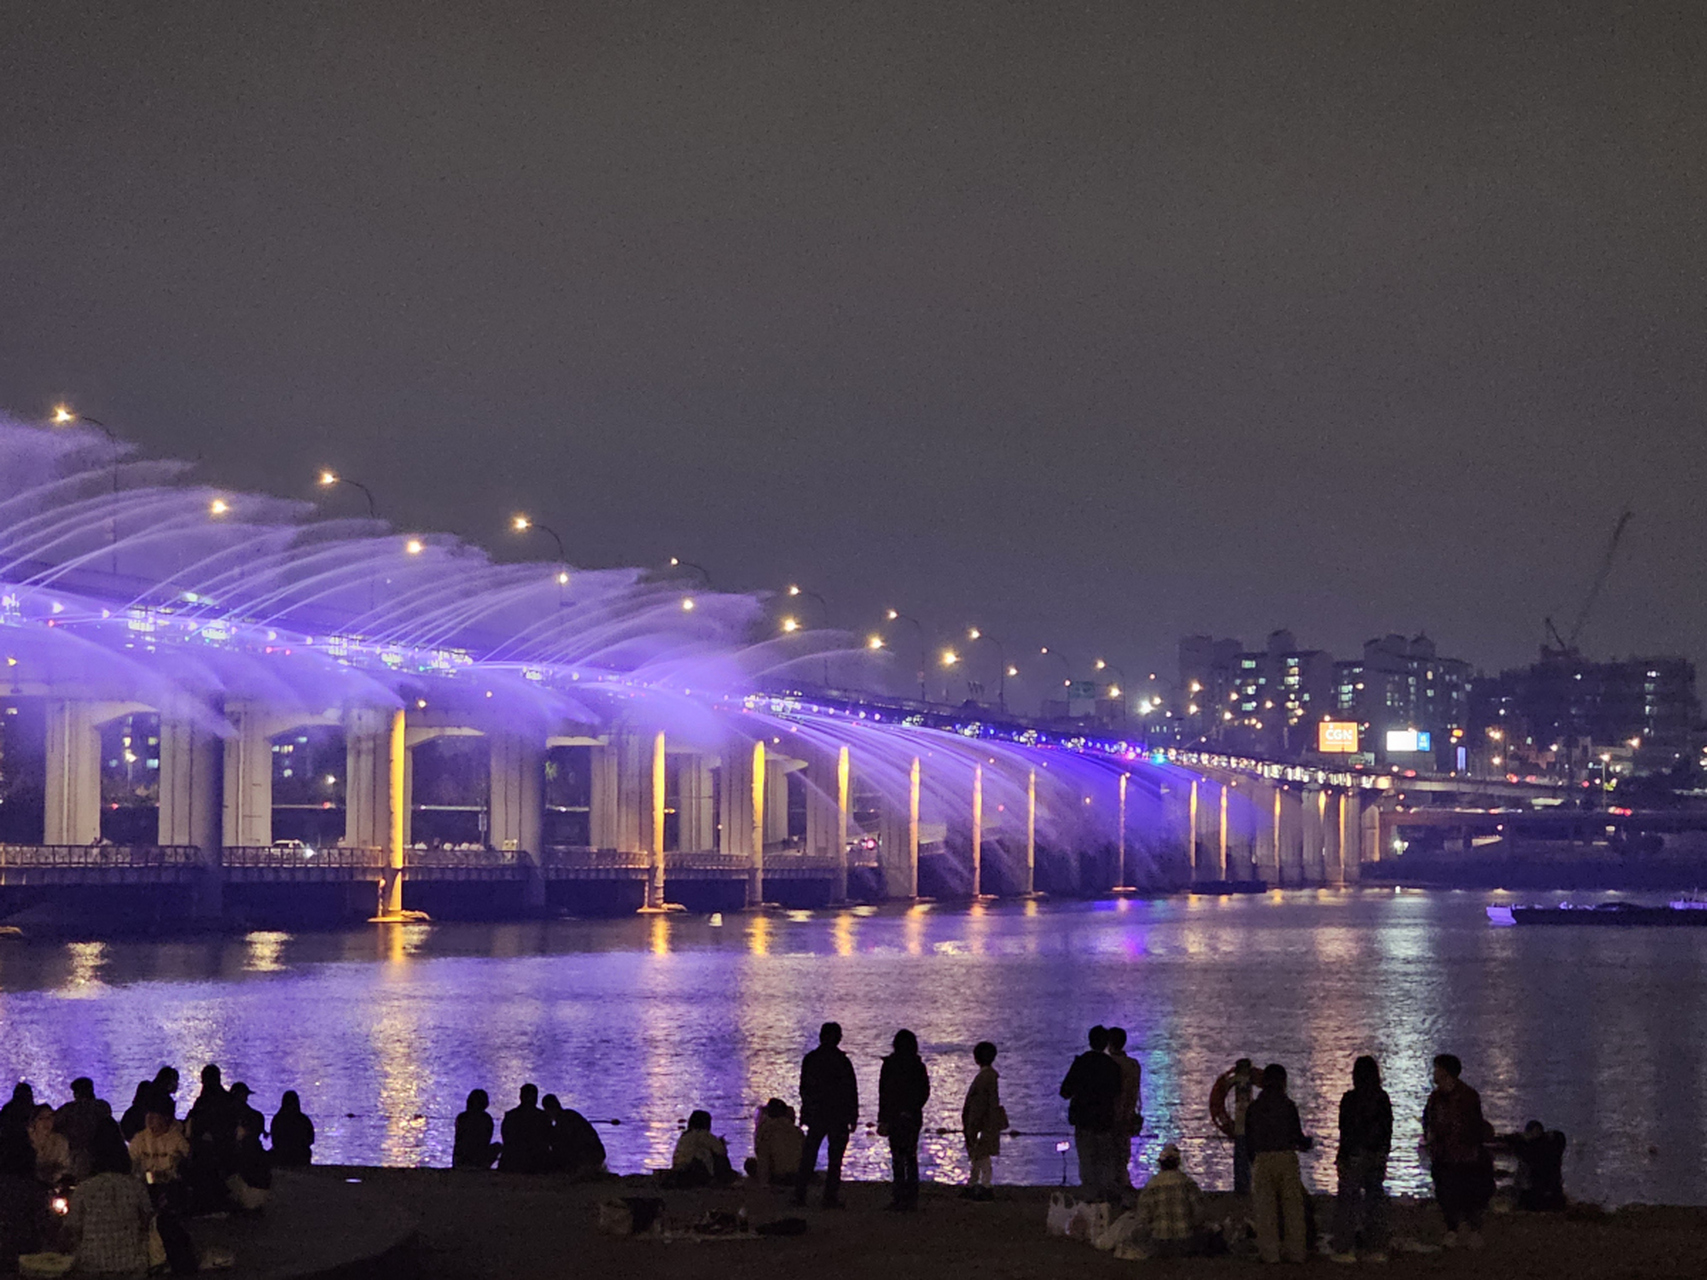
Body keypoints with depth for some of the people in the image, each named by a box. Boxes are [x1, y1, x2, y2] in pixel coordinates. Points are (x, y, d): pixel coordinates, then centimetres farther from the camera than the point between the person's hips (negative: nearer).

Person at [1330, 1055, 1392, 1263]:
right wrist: (1384, 1152, 16)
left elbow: (1346, 1131, -12)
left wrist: (1342, 1158, -7)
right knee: (1376, 1199, 10)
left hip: (1356, 1155, -5)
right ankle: (1377, 1249, 11)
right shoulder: (1383, 1098, 3)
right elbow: (1388, 1128, 8)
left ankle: (1345, 1250, -2)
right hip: (1378, 1155, 5)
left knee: (1347, 1201, 0)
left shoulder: (1351, 1098, -11)